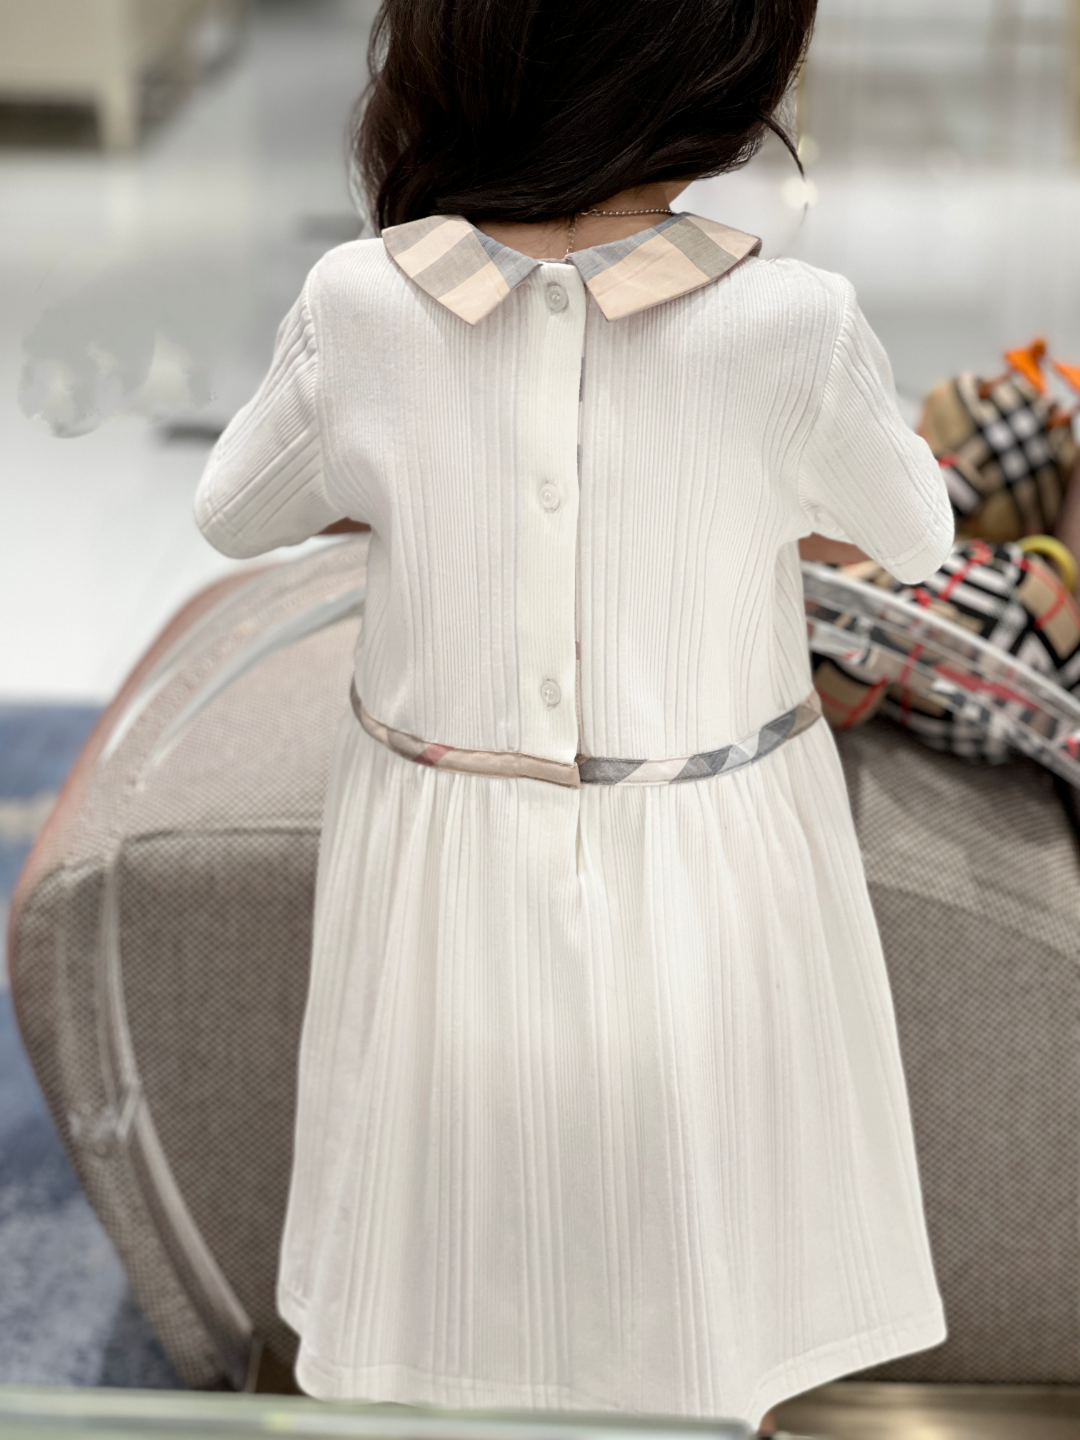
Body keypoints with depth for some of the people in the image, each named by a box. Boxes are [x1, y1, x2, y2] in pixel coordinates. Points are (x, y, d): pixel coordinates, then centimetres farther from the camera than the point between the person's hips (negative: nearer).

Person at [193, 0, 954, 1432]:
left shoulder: (360, 307, -17)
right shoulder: (793, 328, -23)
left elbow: (235, 518, 3)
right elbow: (914, 537, -1)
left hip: (448, 863, 2)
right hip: (707, 875, -1)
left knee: (459, 1193, 24)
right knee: (690, 1197, 22)